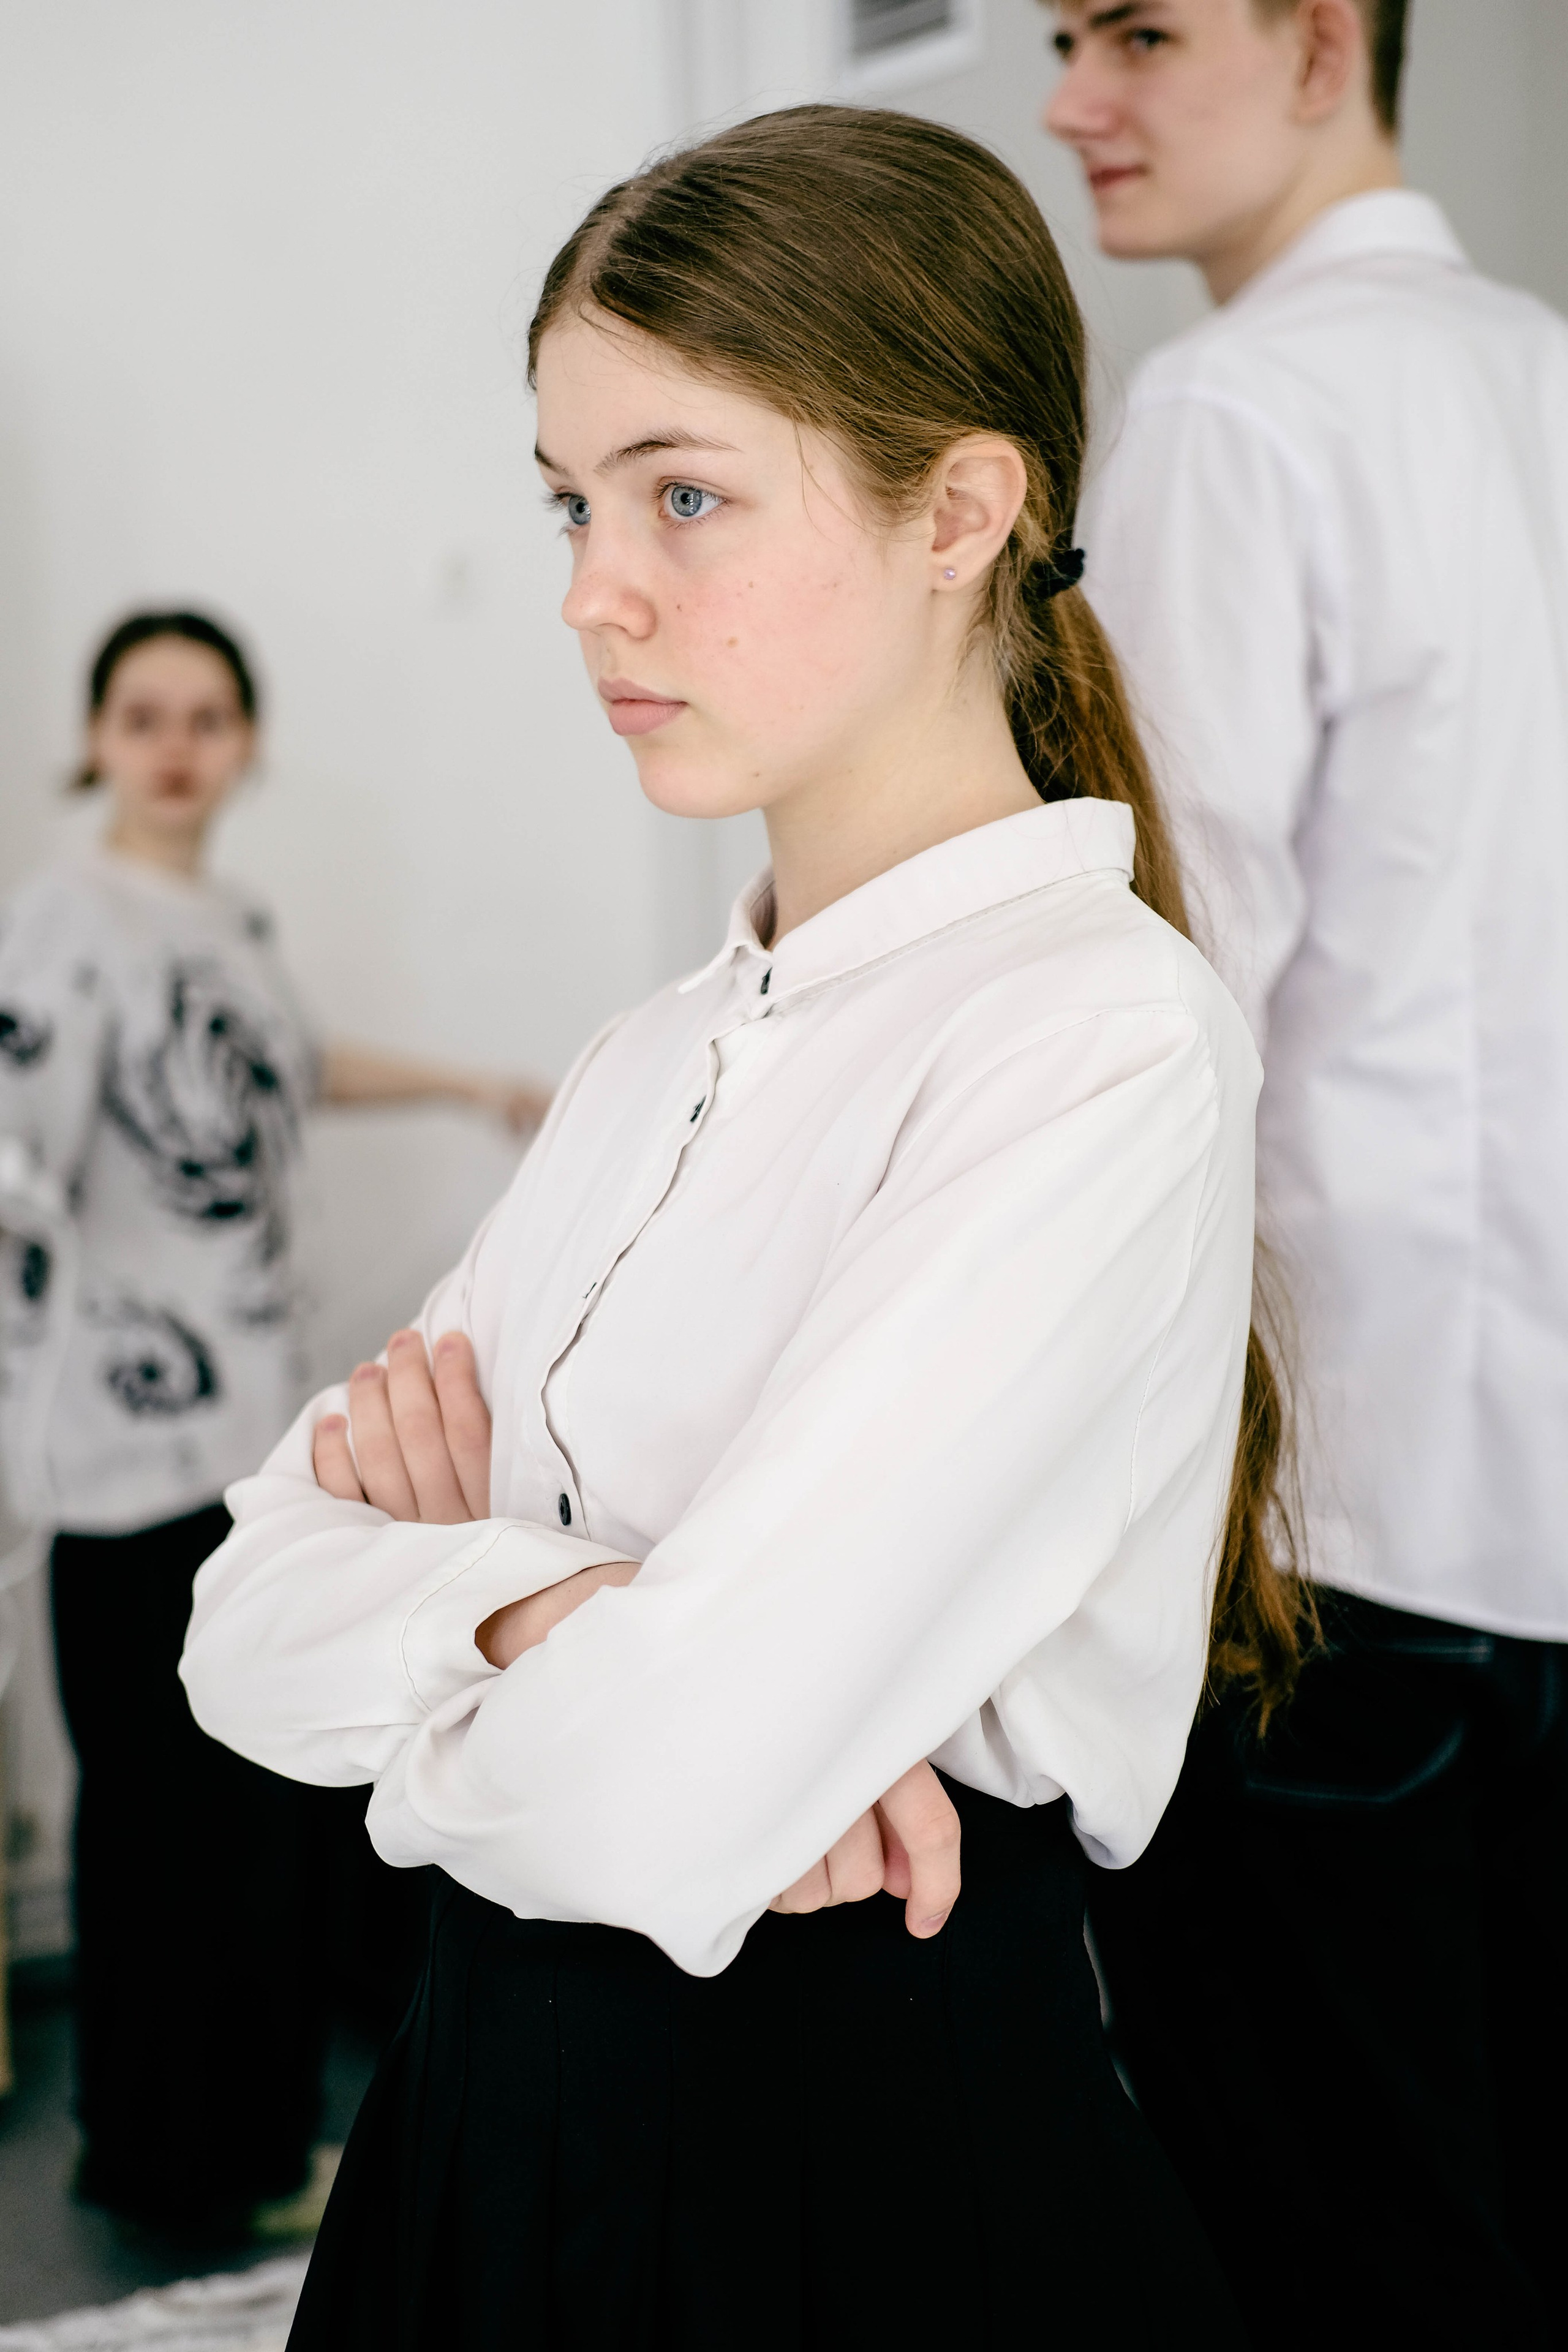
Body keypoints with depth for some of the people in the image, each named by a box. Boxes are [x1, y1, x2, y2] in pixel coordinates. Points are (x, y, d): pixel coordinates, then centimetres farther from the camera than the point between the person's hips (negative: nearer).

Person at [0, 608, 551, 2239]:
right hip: (140, 1439, -8)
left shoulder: (233, 924, 12)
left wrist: (474, 1089, 42)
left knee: (280, 1797, 13)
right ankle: (166, 2167, 16)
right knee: (175, 1805, -1)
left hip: (251, 1421, 8)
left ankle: (253, 2132, 29)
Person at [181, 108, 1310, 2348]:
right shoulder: (652, 1064, 6)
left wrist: (441, 1706, -7)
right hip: (501, 2128, 7)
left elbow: (646, 1800, -27)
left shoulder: (1100, 1046, -19)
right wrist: (538, 1613, -19)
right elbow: (249, 1625, 0)